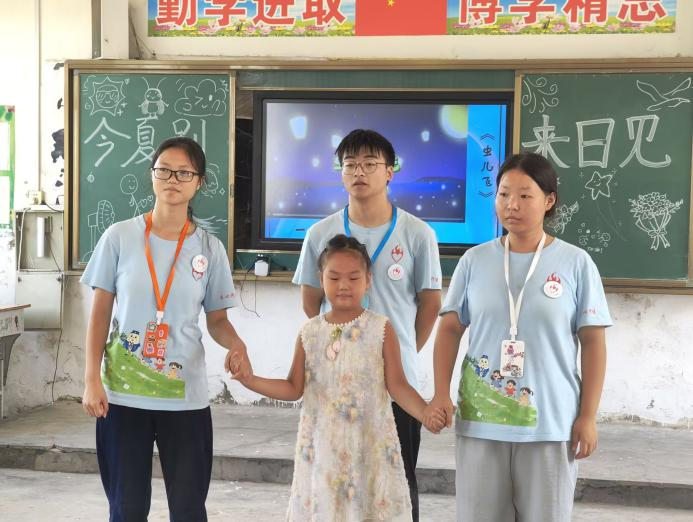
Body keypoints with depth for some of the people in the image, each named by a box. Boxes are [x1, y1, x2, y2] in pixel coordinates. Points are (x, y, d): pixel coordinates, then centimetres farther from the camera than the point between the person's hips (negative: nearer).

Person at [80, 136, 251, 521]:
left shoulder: (210, 248, 1)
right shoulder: (119, 237, -2)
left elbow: (217, 319, 7)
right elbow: (100, 312, 1)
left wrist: (237, 345, -15)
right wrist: (92, 379, -5)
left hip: (185, 395, 1)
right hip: (123, 392, -1)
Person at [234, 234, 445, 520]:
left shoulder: (381, 329, -5)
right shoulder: (310, 332, 3)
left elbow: (397, 385, -6)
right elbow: (294, 389, 6)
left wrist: (425, 413, -23)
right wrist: (250, 380, -6)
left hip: (370, 446, -2)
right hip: (322, 446, 3)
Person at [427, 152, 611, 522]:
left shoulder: (576, 263, -2)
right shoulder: (474, 260, 4)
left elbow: (592, 341, 0)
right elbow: (450, 328, 8)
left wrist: (588, 416, -3)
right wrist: (442, 393, -4)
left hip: (551, 422, -2)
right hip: (480, 420, 2)